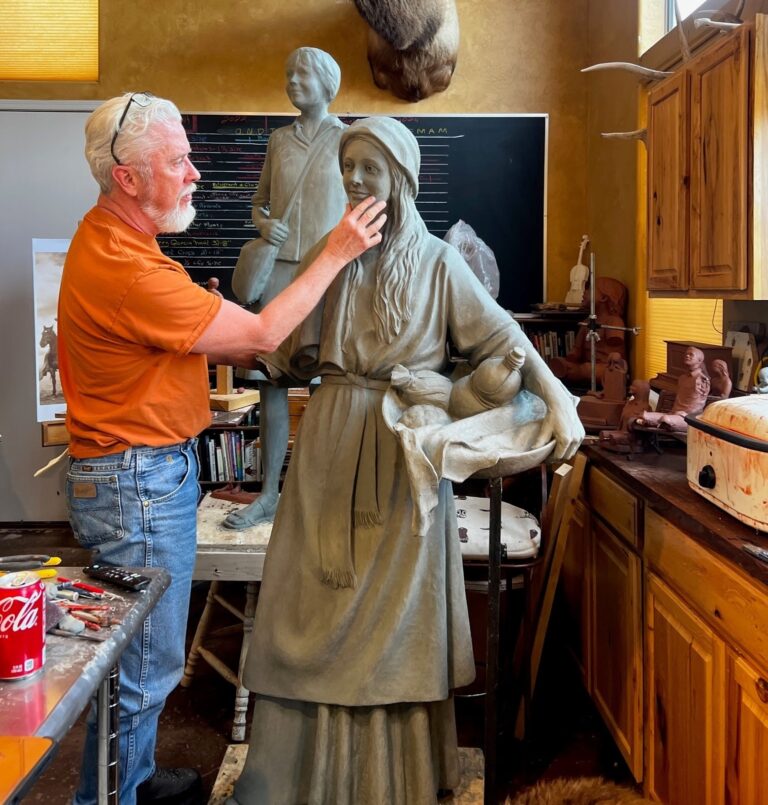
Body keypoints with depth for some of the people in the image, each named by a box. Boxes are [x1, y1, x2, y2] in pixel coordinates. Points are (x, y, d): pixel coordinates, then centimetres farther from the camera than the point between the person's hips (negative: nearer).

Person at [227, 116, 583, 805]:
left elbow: (502, 337, -6)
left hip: (406, 450, -2)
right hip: (331, 446, 2)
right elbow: (290, 359, 6)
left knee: (397, 609, 4)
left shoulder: (437, 263, 1)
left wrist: (559, 399, -21)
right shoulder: (326, 255, 8)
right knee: (320, 605, 4)